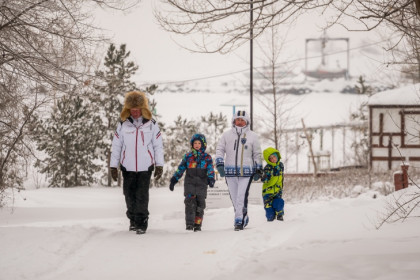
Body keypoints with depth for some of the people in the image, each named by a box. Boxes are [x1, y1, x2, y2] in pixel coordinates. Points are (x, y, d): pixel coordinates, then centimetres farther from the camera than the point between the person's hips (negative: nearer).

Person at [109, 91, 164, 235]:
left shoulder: (151, 124, 2)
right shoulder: (123, 124, 4)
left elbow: (158, 146, 7)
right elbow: (116, 146, 8)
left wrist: (159, 165, 3)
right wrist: (113, 166, 7)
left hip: (145, 167, -2)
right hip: (127, 167, 2)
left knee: (142, 196, -7)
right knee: (129, 194, 7)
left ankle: (142, 223, -1)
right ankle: (133, 219, 24)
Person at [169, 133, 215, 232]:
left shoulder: (207, 158, 7)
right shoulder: (188, 157, 10)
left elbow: (210, 170, 0)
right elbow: (180, 169, 12)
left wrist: (211, 179, -18)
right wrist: (173, 180, 7)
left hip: (202, 184, 0)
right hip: (189, 183, 0)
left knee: (200, 204, 0)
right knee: (190, 202, -15)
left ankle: (197, 224, 11)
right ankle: (189, 224, -17)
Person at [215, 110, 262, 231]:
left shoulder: (252, 136, 8)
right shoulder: (227, 135, 9)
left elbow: (257, 154, 13)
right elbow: (220, 149, 8)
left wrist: (258, 170, 10)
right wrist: (220, 164, -6)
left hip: (246, 172, -2)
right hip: (230, 171, 2)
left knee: (242, 197, -14)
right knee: (234, 198, 6)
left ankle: (239, 220, -9)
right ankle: (244, 217, 22)